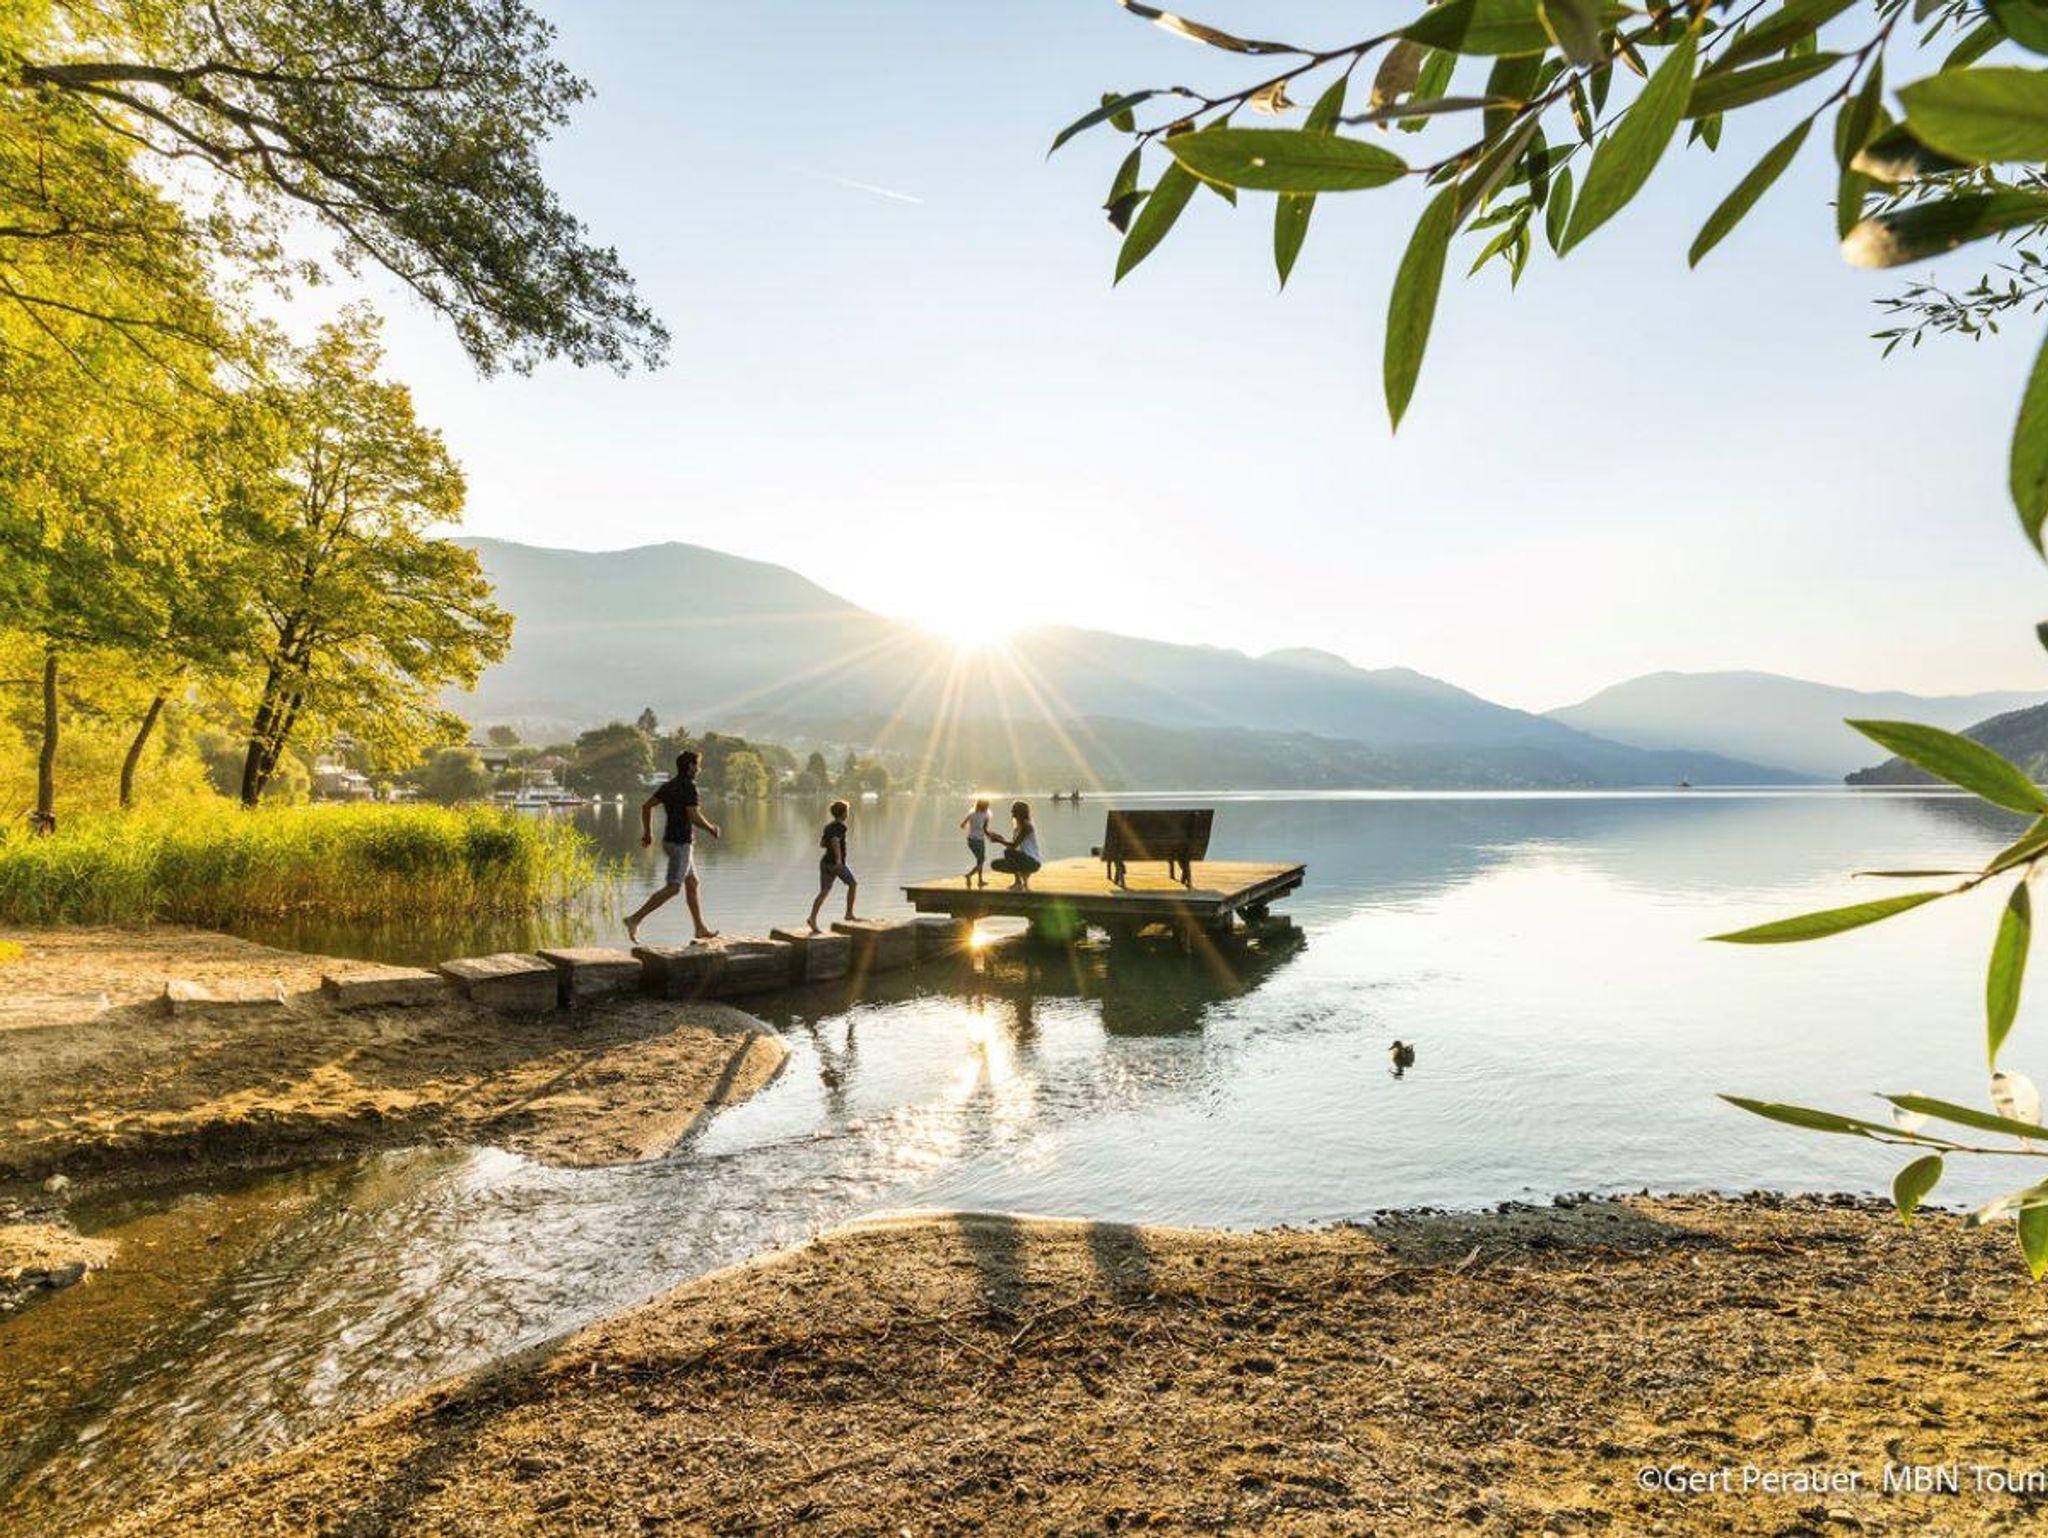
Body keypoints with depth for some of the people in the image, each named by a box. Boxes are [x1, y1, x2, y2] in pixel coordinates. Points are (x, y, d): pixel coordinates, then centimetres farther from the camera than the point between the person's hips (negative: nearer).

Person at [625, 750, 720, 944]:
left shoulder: (669, 785, 11)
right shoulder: (688, 786, -15)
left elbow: (646, 806, 12)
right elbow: (693, 816, -23)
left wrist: (647, 832, 17)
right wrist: (710, 828, -7)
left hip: (670, 840, 10)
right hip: (681, 843, -10)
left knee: (692, 883, 14)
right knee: (672, 888, -8)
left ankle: (701, 928, 19)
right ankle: (635, 919, -13)